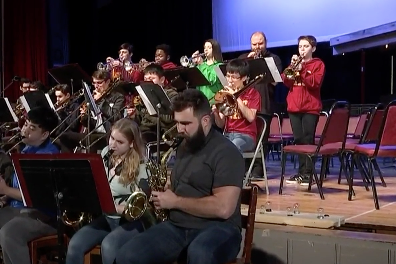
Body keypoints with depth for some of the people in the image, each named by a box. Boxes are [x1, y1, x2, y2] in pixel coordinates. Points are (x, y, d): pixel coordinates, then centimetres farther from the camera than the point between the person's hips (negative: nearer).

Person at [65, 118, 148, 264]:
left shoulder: (141, 165, -12)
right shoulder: (106, 153, 5)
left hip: (130, 220, -5)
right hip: (105, 217, 6)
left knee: (108, 246, -35)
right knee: (74, 245, -19)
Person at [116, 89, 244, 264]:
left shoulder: (226, 152, -11)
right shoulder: (184, 146, 16)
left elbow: (223, 208, -21)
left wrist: (175, 201, -12)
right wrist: (165, 196, 8)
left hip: (216, 227, -7)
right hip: (176, 226, 7)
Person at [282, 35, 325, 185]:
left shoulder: (318, 64, 3)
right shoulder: (295, 62, 17)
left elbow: (315, 83, -12)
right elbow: (286, 82, 5)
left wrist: (301, 70, -18)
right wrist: (292, 66, -7)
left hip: (310, 107, -5)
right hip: (294, 106, 5)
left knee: (308, 140, -8)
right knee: (298, 139, 6)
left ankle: (308, 173, -6)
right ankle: (301, 172, 12)